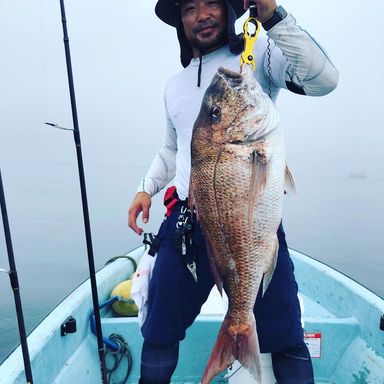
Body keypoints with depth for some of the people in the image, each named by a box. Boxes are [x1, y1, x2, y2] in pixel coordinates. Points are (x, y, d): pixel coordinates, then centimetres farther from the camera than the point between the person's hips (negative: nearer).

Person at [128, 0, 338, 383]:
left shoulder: (260, 53, 5)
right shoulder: (174, 86, 20)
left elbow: (324, 79, -13)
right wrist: (146, 188, 12)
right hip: (185, 221, 5)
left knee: (285, 340, 8)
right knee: (159, 334, 14)